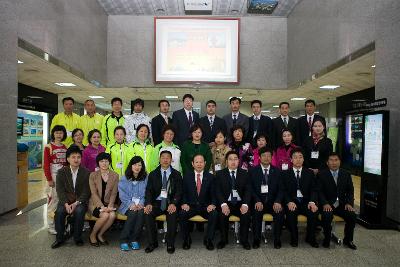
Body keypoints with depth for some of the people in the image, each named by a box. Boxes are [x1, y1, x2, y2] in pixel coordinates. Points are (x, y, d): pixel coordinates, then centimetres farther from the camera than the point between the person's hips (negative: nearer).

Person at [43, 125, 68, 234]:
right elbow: (46, 165, -7)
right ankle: (51, 225, 11)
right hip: (54, 176, -4)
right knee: (53, 200, -1)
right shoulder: (49, 147, -4)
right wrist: (49, 179, -11)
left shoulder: (65, 147, 10)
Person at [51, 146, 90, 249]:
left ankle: (77, 238, -10)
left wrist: (76, 203, -20)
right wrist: (66, 204, -18)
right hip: (65, 201, 2)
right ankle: (59, 238, -7)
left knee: (79, 211, -31)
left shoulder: (86, 173, 0)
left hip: (80, 201, -2)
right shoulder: (61, 172, 4)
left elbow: (86, 192, -5)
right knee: (59, 211, -27)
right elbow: (60, 191, -3)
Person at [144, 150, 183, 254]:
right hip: (157, 202, 2)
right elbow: (149, 190, 3)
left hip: (170, 203, -2)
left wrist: (173, 203, -18)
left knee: (173, 214, -32)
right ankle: (152, 243, -9)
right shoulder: (153, 174, 11)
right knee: (148, 213, -26)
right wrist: (148, 203, -16)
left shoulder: (176, 174, 8)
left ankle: (170, 244, -14)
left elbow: (179, 191, 0)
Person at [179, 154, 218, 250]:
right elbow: (183, 192, 4)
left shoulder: (210, 177, 5)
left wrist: (213, 204, -16)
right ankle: (186, 239, -4)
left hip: (205, 206, 0)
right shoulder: (187, 176, 6)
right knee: (181, 214, -29)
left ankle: (208, 239, -6)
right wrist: (184, 203, -13)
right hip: (190, 206, 0)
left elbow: (213, 194, 2)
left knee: (214, 214, -29)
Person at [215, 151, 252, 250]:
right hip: (226, 203, -1)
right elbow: (218, 191, -3)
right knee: (223, 214, -28)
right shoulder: (220, 174, 5)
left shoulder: (244, 174, 9)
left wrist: (245, 204, -17)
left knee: (246, 214, -26)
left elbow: (248, 190, 1)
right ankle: (223, 239, -4)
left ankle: (244, 240, -4)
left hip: (240, 203, 1)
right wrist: (223, 204, -20)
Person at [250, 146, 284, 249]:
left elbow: (281, 189, 4)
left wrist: (278, 201, -15)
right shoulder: (253, 171, 6)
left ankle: (277, 240, -11)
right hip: (258, 200, -1)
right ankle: (256, 239, -15)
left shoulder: (276, 171, 11)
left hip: (273, 200, 1)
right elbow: (251, 189, -1)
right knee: (257, 211, -31)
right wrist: (257, 201, -18)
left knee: (280, 211, -28)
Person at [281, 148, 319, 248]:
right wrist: (289, 202, -19)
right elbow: (284, 190, 0)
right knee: (291, 212, -31)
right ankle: (294, 238, -8)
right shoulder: (285, 174, 8)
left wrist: (312, 202, -15)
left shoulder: (310, 173, 13)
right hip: (292, 201, -1)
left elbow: (314, 190, 4)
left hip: (306, 201, 2)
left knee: (314, 211, -27)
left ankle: (310, 237, -3)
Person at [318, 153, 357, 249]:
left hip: (342, 204, 3)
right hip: (327, 204, -3)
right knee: (326, 216, -31)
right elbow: (320, 191, -5)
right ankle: (327, 239, -4)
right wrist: (325, 203, -21)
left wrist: (349, 203, -8)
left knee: (352, 215, -22)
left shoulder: (346, 174, 11)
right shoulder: (322, 175, 1)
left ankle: (348, 240, 5)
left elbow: (350, 191, 9)